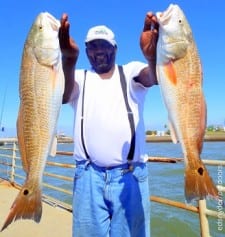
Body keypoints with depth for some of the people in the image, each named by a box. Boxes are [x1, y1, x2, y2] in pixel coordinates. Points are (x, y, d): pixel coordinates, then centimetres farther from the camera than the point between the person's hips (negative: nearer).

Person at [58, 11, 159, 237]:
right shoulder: (79, 77, 8)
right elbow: (62, 95, -14)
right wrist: (68, 59, -35)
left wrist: (153, 56, -39)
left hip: (130, 175, 0)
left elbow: (153, 77, -15)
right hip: (88, 176, 1)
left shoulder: (130, 72, 7)